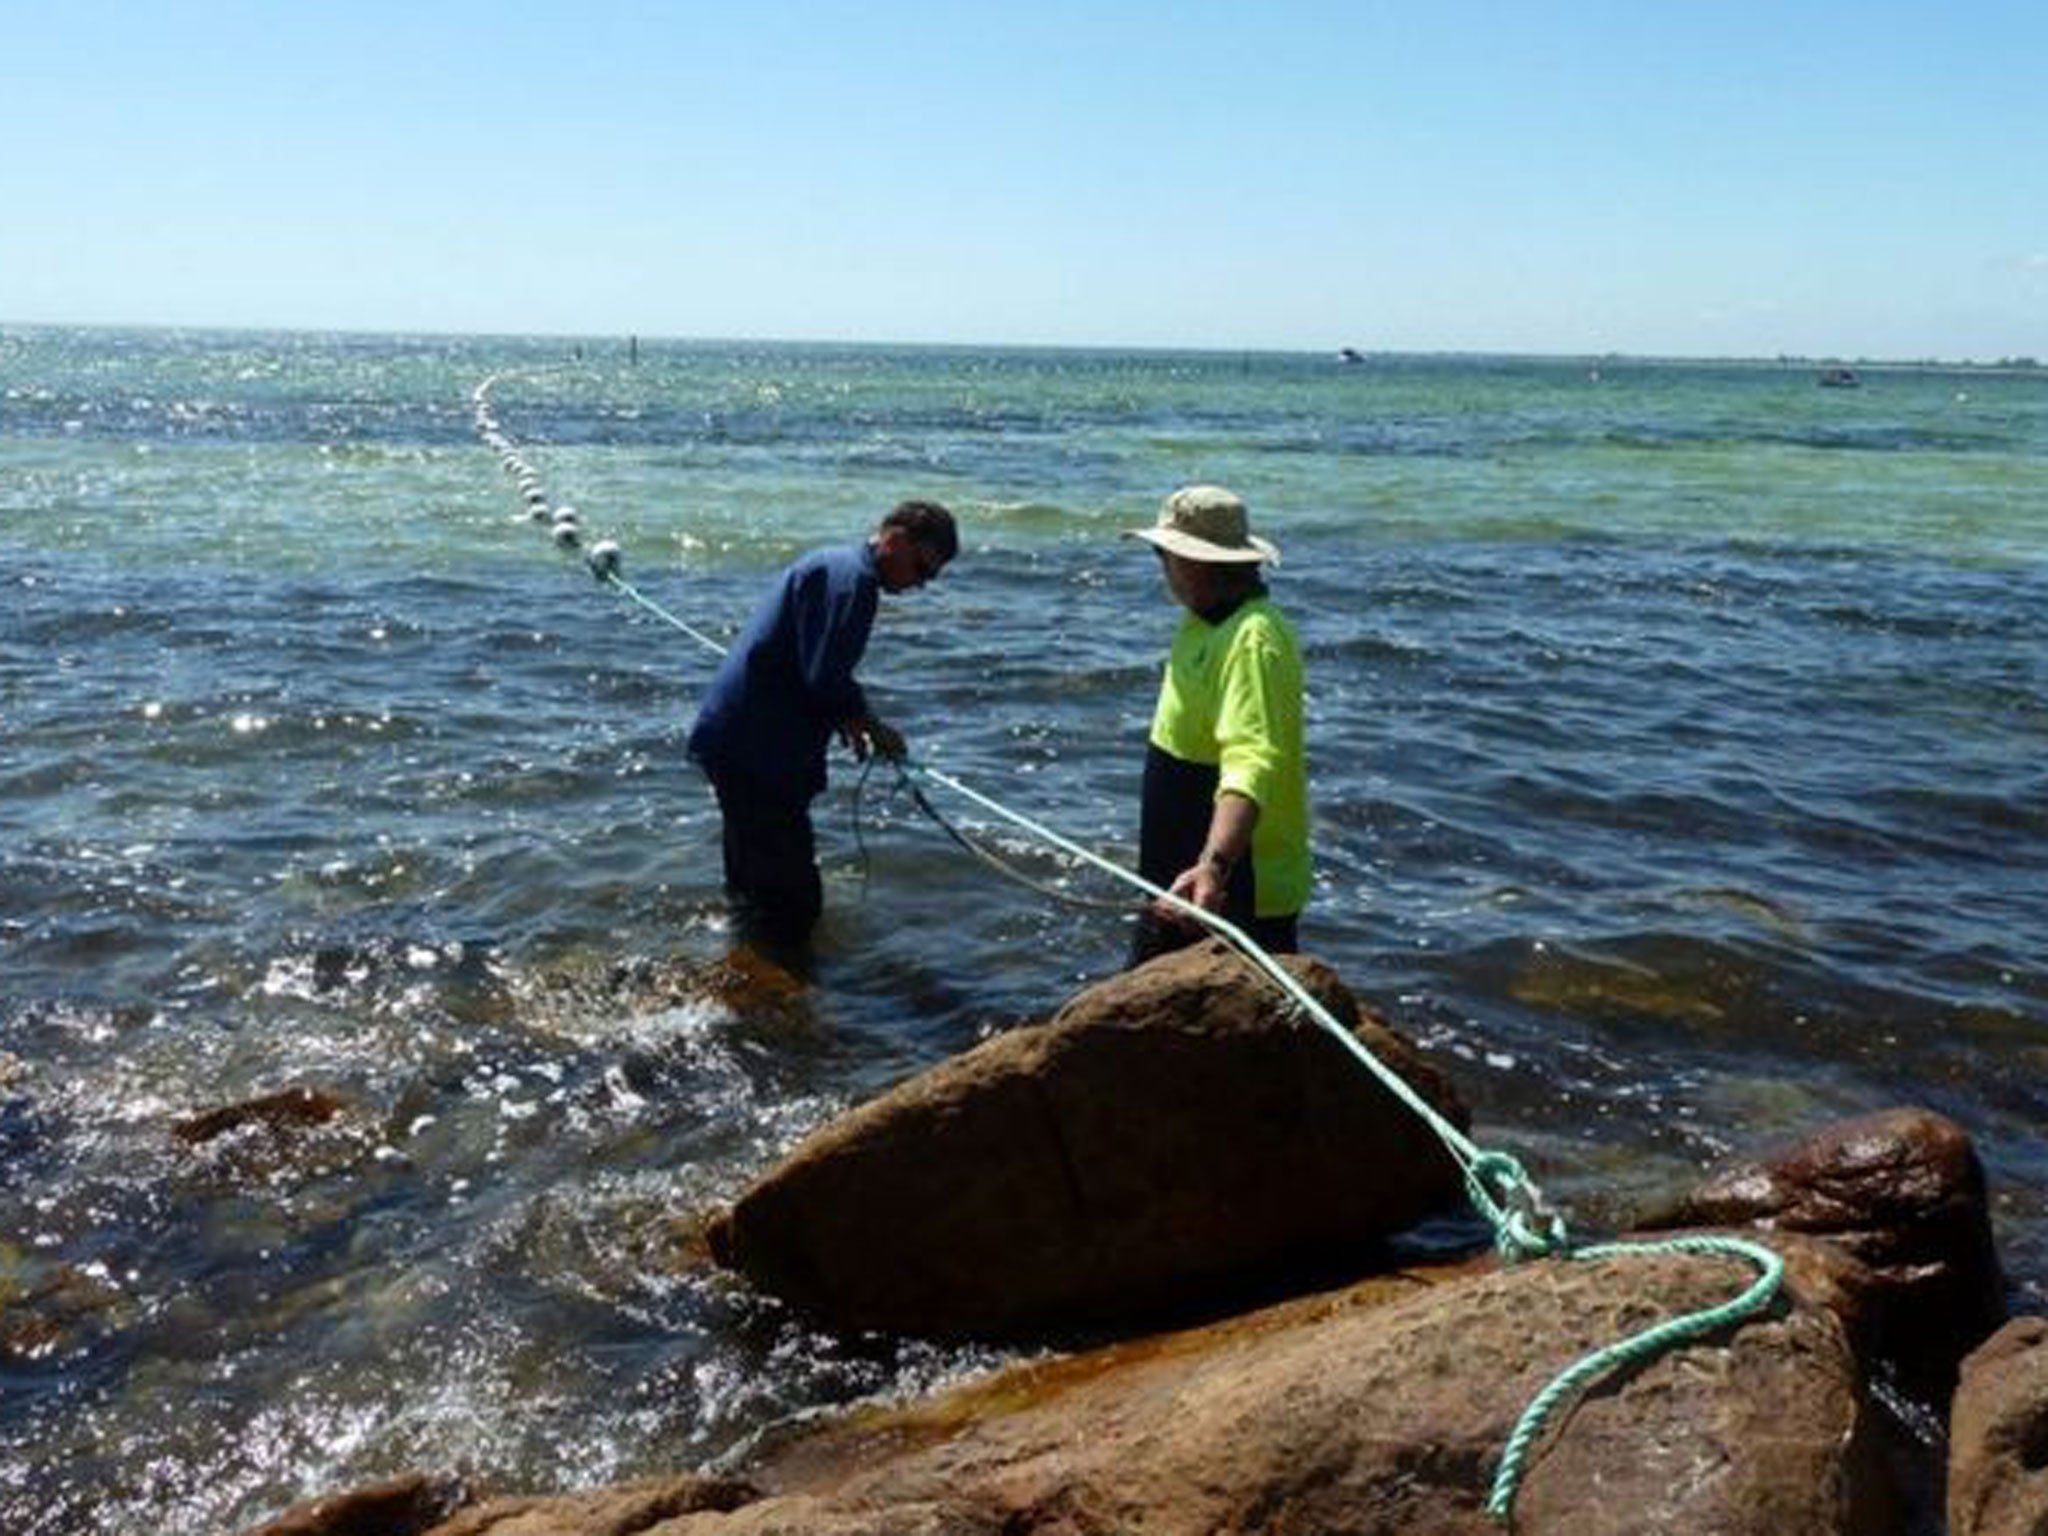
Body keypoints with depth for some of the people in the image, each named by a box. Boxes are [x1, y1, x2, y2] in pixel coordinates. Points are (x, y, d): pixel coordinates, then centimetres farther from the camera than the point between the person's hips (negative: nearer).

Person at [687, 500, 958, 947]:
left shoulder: (830, 565, 20)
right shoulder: (852, 578, -14)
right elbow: (824, 679, -21)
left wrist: (850, 721, 14)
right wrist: (873, 728, -6)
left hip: (732, 740, 11)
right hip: (757, 754, -11)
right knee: (791, 905, -7)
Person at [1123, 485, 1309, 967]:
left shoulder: (1253, 641, -24)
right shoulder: (1208, 624, 10)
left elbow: (1253, 764, -37)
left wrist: (1214, 866, -50)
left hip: (1240, 895, -10)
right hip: (1184, 878, 10)